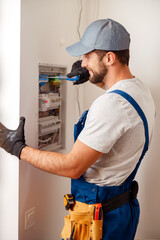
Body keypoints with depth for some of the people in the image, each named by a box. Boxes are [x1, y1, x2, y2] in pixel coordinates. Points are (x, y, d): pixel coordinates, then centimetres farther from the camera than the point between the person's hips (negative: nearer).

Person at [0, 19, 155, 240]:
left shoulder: (110, 105, -29)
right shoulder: (140, 89, 2)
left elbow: (72, 167, -26)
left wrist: (18, 148, -16)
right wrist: (93, 77, 14)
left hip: (99, 216, -9)